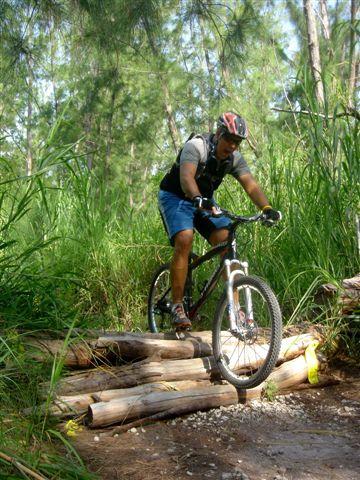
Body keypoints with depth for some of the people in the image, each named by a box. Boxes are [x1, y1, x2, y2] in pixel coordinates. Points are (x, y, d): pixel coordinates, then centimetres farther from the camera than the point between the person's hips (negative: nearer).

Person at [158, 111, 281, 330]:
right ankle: (177, 306, -20)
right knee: (184, 240, -29)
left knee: (227, 242, -14)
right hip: (176, 197, -5)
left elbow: (251, 185, -22)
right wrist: (198, 199, -62)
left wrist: (267, 208, -41)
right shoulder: (196, 146, -26)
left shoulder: (235, 158, -9)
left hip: (205, 200, 5)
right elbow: (186, 177, -42)